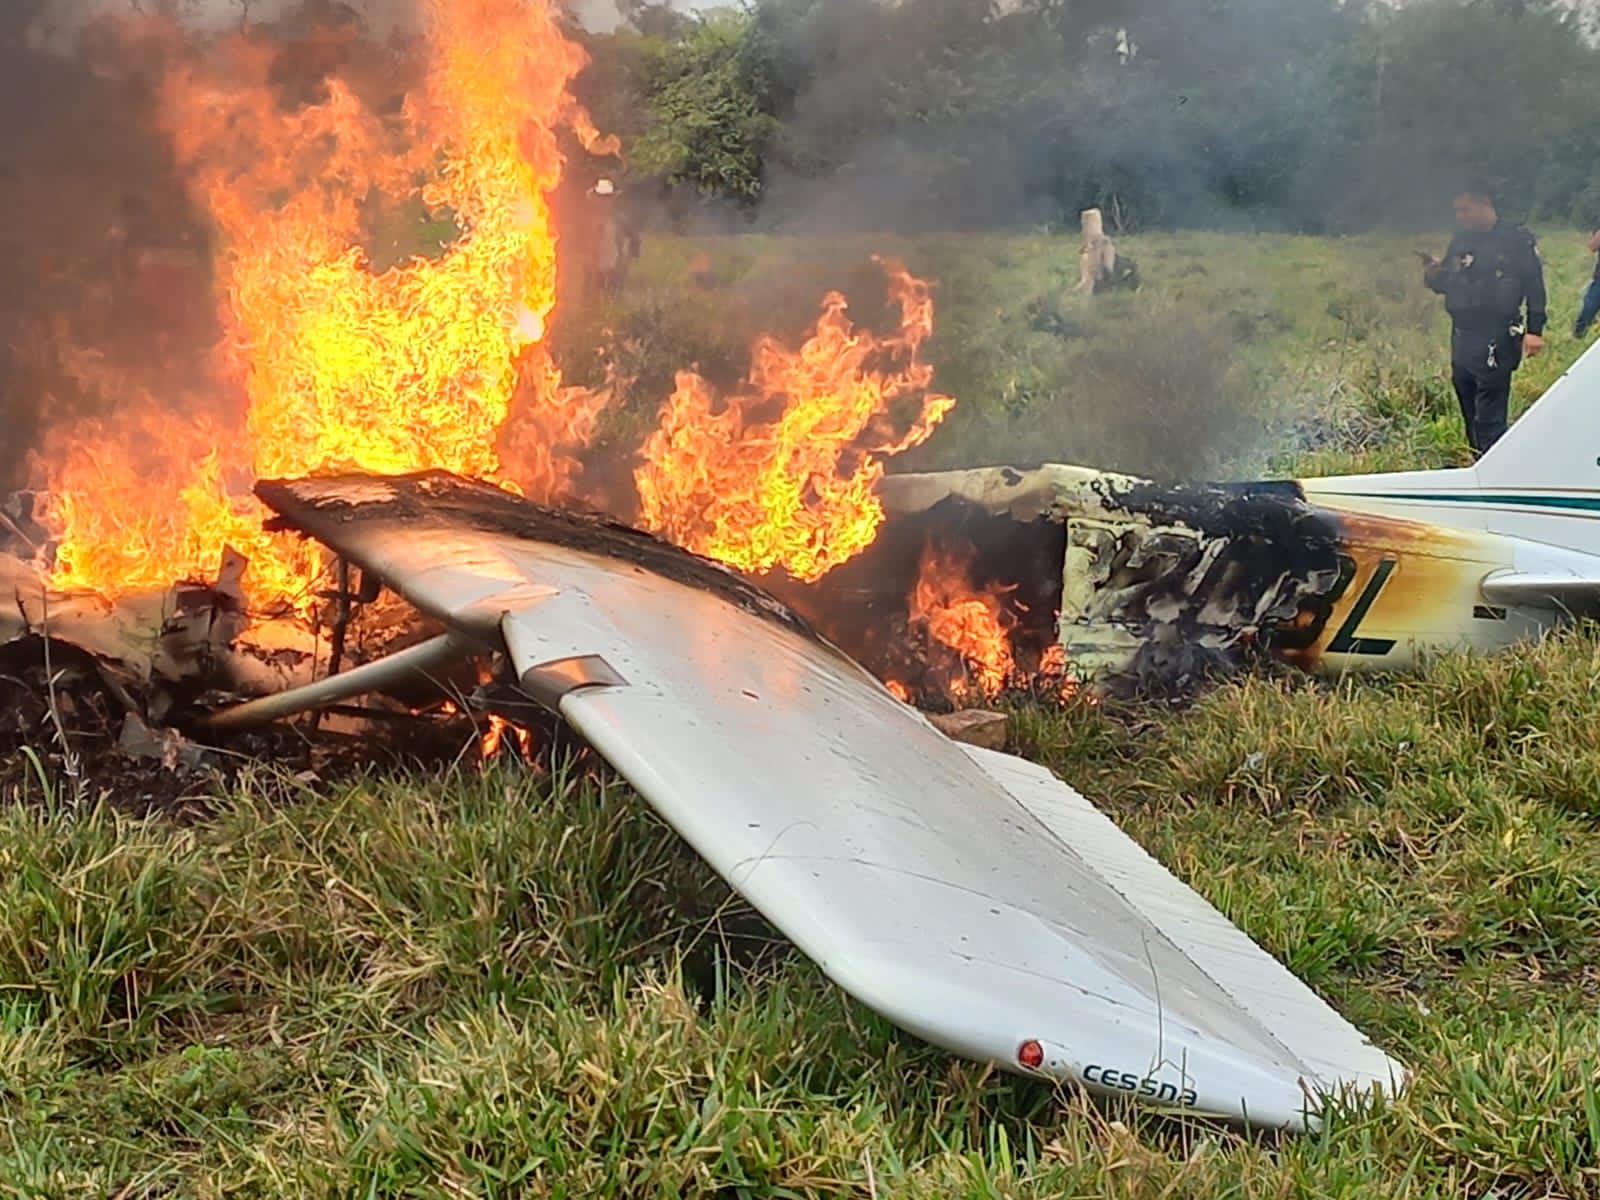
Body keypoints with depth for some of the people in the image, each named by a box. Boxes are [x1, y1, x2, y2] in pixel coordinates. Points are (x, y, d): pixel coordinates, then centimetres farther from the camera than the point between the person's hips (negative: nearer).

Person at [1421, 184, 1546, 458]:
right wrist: (1433, 274, -6)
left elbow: (1535, 288, -8)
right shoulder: (1460, 241, 12)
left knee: (1489, 419, -11)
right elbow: (1444, 285, 17)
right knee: (1470, 416, 13)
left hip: (1496, 341, -7)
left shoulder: (1518, 241, -6)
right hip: (1462, 338, 7)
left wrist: (1535, 330, -16)